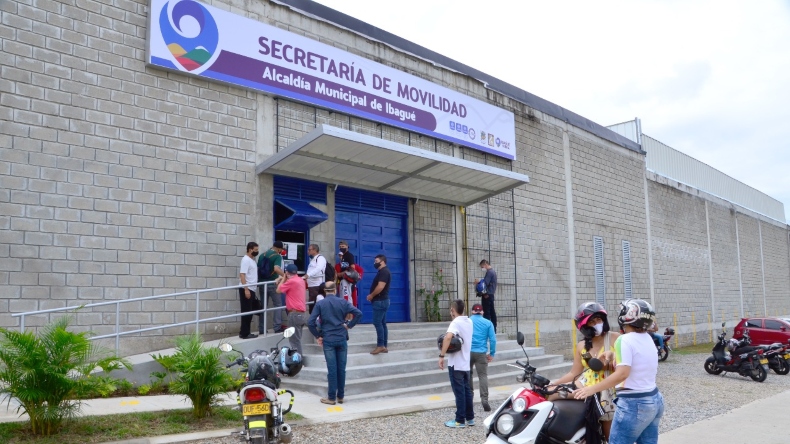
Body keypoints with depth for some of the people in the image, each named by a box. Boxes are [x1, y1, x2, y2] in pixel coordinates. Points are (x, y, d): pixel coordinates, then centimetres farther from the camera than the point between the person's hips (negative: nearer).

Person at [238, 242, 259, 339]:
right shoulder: (246, 260, -13)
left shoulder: (252, 260, 15)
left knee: (250, 311, 13)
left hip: (251, 289, 9)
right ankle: (245, 333, 1)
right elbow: (242, 275, -20)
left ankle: (244, 331, 20)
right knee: (246, 312, -5)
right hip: (246, 290, -9)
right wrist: (246, 289, -25)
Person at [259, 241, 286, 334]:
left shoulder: (262, 255, 9)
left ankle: (261, 329, 12)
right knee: (277, 305, 6)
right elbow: (276, 269, -28)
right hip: (272, 283, -6)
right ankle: (277, 327, 2)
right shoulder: (277, 256, -11)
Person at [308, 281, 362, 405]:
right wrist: (349, 325, 0)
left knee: (332, 369, 2)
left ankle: (331, 397, 7)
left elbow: (310, 322, -9)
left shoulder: (320, 304, -2)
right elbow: (358, 313, -9)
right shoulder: (343, 302, 1)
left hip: (328, 340, -1)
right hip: (342, 339, 1)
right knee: (341, 368, 8)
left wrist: (317, 336, 2)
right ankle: (340, 396, 16)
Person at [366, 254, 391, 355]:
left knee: (377, 323, -11)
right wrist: (372, 296, 8)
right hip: (381, 301, 11)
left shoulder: (384, 271, -14)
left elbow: (380, 287, -23)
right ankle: (384, 346, 10)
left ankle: (380, 346, -10)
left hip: (380, 301, -11)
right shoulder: (382, 271, 19)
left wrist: (371, 295, -12)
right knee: (382, 323, 9)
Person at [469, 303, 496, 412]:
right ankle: (484, 399, -15)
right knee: (483, 375, -3)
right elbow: (493, 339, 0)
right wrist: (492, 353, 6)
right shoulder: (488, 323, 5)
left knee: (468, 374, 18)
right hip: (481, 353, -1)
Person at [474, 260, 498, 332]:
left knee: (486, 313, -8)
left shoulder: (489, 272, -15)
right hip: (490, 294, 10)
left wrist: (478, 281, -4)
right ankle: (493, 328, 15)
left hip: (487, 295, -10)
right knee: (492, 312, 11)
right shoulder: (493, 271, 17)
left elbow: (485, 283, -20)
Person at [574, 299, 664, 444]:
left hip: (633, 403, -9)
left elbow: (622, 374, -26)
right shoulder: (648, 339, 10)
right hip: (655, 400, 9)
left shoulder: (624, 340, -16)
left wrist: (592, 389, -26)